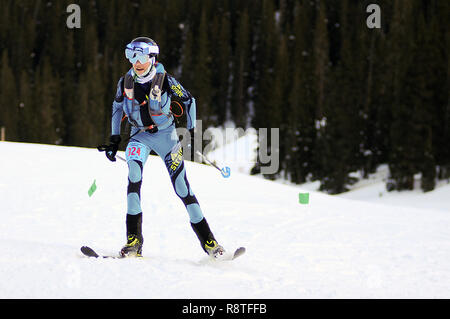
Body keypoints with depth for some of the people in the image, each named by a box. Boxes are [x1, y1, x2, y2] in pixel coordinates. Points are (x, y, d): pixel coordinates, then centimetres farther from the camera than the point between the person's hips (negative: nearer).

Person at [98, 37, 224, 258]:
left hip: (165, 134, -1)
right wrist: (114, 140, 11)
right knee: (134, 172, -27)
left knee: (181, 184, -8)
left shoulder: (165, 80, -14)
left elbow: (189, 101, 1)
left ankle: (207, 239, 4)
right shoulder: (126, 82, -6)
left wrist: (190, 132, -2)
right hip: (139, 135, 1)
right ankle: (134, 238, -29)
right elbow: (117, 107, 13)